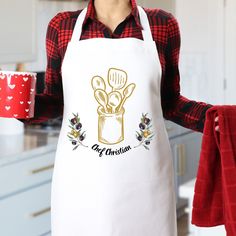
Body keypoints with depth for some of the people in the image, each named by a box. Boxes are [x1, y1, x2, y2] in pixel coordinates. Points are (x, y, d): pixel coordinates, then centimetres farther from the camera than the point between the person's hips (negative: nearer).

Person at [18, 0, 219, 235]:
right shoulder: (61, 26, 2)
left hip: (143, 177, 0)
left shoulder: (162, 24, 1)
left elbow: (169, 103, 7)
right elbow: (56, 101, 9)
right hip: (79, 178, 1)